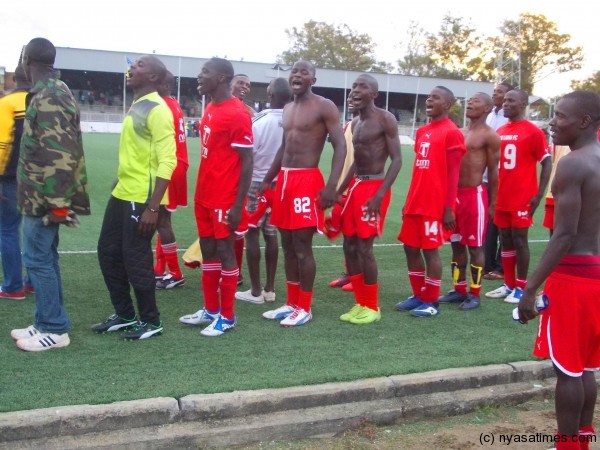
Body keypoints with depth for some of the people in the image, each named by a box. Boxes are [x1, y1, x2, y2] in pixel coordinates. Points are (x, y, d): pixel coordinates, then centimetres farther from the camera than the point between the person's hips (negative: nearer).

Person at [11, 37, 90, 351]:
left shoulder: (48, 98, -18)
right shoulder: (52, 93, 14)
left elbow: (60, 155, -24)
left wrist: (57, 204, -22)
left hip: (43, 197, -10)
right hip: (41, 195, 10)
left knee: (37, 259, -2)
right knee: (45, 258, 15)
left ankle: (54, 330, 7)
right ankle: (47, 323, 25)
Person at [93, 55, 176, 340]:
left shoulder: (157, 110, -14)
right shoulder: (136, 107, 15)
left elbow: (167, 161, -20)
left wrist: (153, 207, -24)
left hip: (142, 198, -10)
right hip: (122, 194, 10)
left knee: (136, 260, -1)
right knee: (108, 254, 14)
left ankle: (150, 321, 16)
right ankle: (124, 315, 28)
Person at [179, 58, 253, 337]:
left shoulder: (237, 114, -15)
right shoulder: (210, 109, 13)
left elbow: (247, 162, -16)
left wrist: (238, 204, -19)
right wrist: (201, 192, 17)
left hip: (225, 199, -9)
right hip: (204, 196, 9)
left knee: (224, 251, 0)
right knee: (208, 250, 13)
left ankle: (227, 317, 12)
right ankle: (210, 310, 25)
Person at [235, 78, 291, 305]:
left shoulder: (259, 122, -15)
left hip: (257, 183, -4)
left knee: (251, 234, 3)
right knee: (271, 234, 12)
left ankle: (255, 291, 6)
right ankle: (270, 288, 16)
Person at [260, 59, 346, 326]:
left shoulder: (324, 107, -6)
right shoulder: (287, 109, 17)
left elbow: (340, 146, -12)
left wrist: (331, 186, -21)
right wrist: (268, 179, 21)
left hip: (307, 180, -8)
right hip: (284, 178, 8)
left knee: (302, 246, -4)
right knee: (287, 245, 11)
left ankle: (305, 308, 8)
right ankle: (292, 302, 22)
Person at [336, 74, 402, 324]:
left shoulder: (385, 119, -9)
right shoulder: (355, 123, 14)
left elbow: (397, 159, -14)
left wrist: (380, 194, -22)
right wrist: (340, 191, 16)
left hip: (374, 187, -8)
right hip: (356, 186, 8)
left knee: (364, 247, -7)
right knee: (349, 246, 8)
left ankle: (372, 307, 7)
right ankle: (361, 303, 19)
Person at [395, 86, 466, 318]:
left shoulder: (452, 133, -8)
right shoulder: (422, 132, 16)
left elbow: (452, 173, -11)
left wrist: (449, 208, -15)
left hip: (434, 205, -8)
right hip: (415, 203, 8)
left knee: (430, 250, -1)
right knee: (410, 247, 11)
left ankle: (431, 302, 11)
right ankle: (418, 296, 23)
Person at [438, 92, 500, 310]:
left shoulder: (489, 136, -6)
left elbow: (493, 171, -7)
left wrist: (492, 203, -9)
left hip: (475, 194, -7)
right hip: (455, 193, 7)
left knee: (475, 246, 0)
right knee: (457, 244, 12)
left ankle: (475, 294, 10)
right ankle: (459, 290, 22)